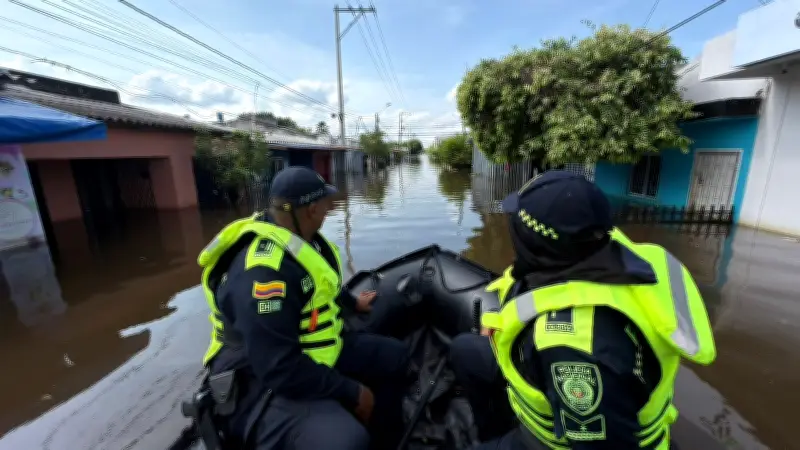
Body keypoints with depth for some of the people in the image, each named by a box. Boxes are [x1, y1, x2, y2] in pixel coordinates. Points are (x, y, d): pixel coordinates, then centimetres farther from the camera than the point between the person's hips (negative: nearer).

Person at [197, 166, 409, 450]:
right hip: (267, 383, -9)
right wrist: (353, 393, -21)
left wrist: (354, 303, 26)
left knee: (395, 356, 9)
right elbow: (282, 370, -30)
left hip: (317, 352, 9)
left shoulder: (299, 237, -1)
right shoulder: (264, 271, -31)